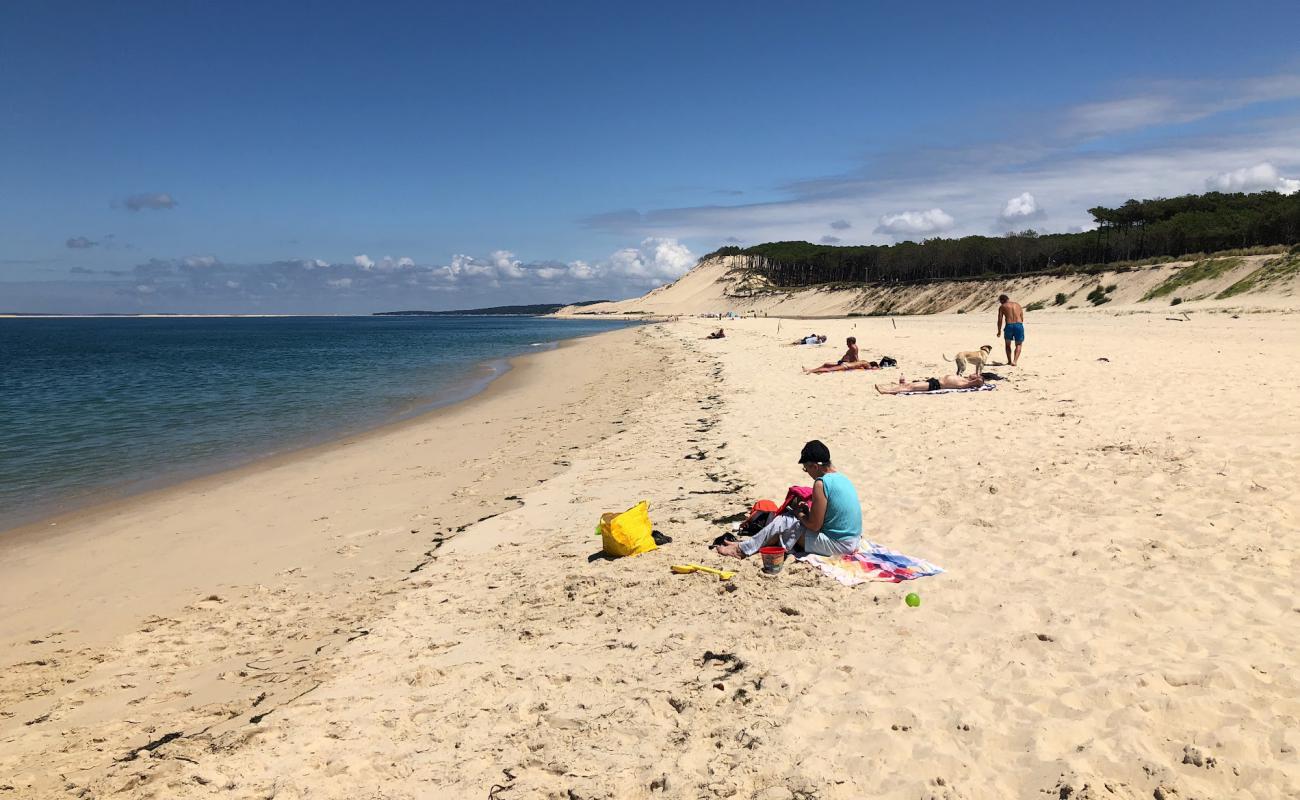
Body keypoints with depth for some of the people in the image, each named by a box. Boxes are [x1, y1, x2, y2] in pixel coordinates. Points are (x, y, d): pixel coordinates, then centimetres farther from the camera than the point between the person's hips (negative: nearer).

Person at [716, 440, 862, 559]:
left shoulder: (821, 484, -19)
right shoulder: (842, 478, 9)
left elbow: (814, 525, -17)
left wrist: (800, 514, 1)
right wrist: (807, 512, 9)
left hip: (837, 545, -9)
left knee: (783, 522, -3)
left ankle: (743, 549, 8)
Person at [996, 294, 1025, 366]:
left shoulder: (1002, 307, 9)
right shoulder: (1018, 305, 18)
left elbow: (1000, 320, 4)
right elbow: (1022, 318, 17)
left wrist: (999, 331, 12)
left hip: (1009, 326, -2)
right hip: (1019, 325, 2)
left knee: (1008, 344, 20)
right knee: (1018, 344, 12)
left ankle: (1009, 361, 19)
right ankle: (1015, 361, -5)